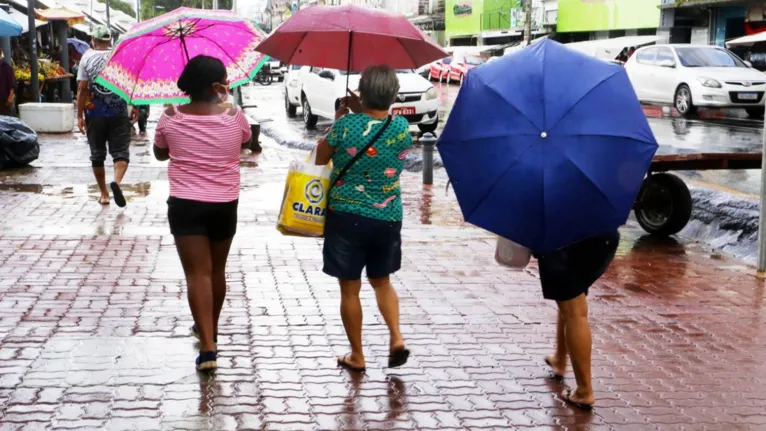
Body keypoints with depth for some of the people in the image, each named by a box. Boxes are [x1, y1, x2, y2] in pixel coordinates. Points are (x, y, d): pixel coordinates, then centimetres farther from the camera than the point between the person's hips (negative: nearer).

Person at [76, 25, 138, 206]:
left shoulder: (86, 58, -1)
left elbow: (82, 89, -5)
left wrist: (80, 115, -2)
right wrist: (135, 107, 9)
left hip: (95, 114, 0)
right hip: (118, 112, 0)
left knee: (97, 155, 12)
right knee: (121, 152, 1)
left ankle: (104, 194, 18)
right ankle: (117, 181, -26)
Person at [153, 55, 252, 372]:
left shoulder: (170, 118, -7)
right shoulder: (234, 117, -8)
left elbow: (160, 154, 10)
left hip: (185, 205, -1)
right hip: (224, 205, 1)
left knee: (197, 273, -3)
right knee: (217, 270, 20)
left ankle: (207, 347, -11)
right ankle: (210, 330, 38)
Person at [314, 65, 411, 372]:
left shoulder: (346, 124, -16)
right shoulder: (402, 127, -5)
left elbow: (320, 158, 1)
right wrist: (359, 114, 13)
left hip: (346, 216, -3)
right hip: (387, 218, 3)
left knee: (350, 289, 9)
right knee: (381, 281, 24)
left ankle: (356, 356, 17)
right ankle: (397, 339, 9)